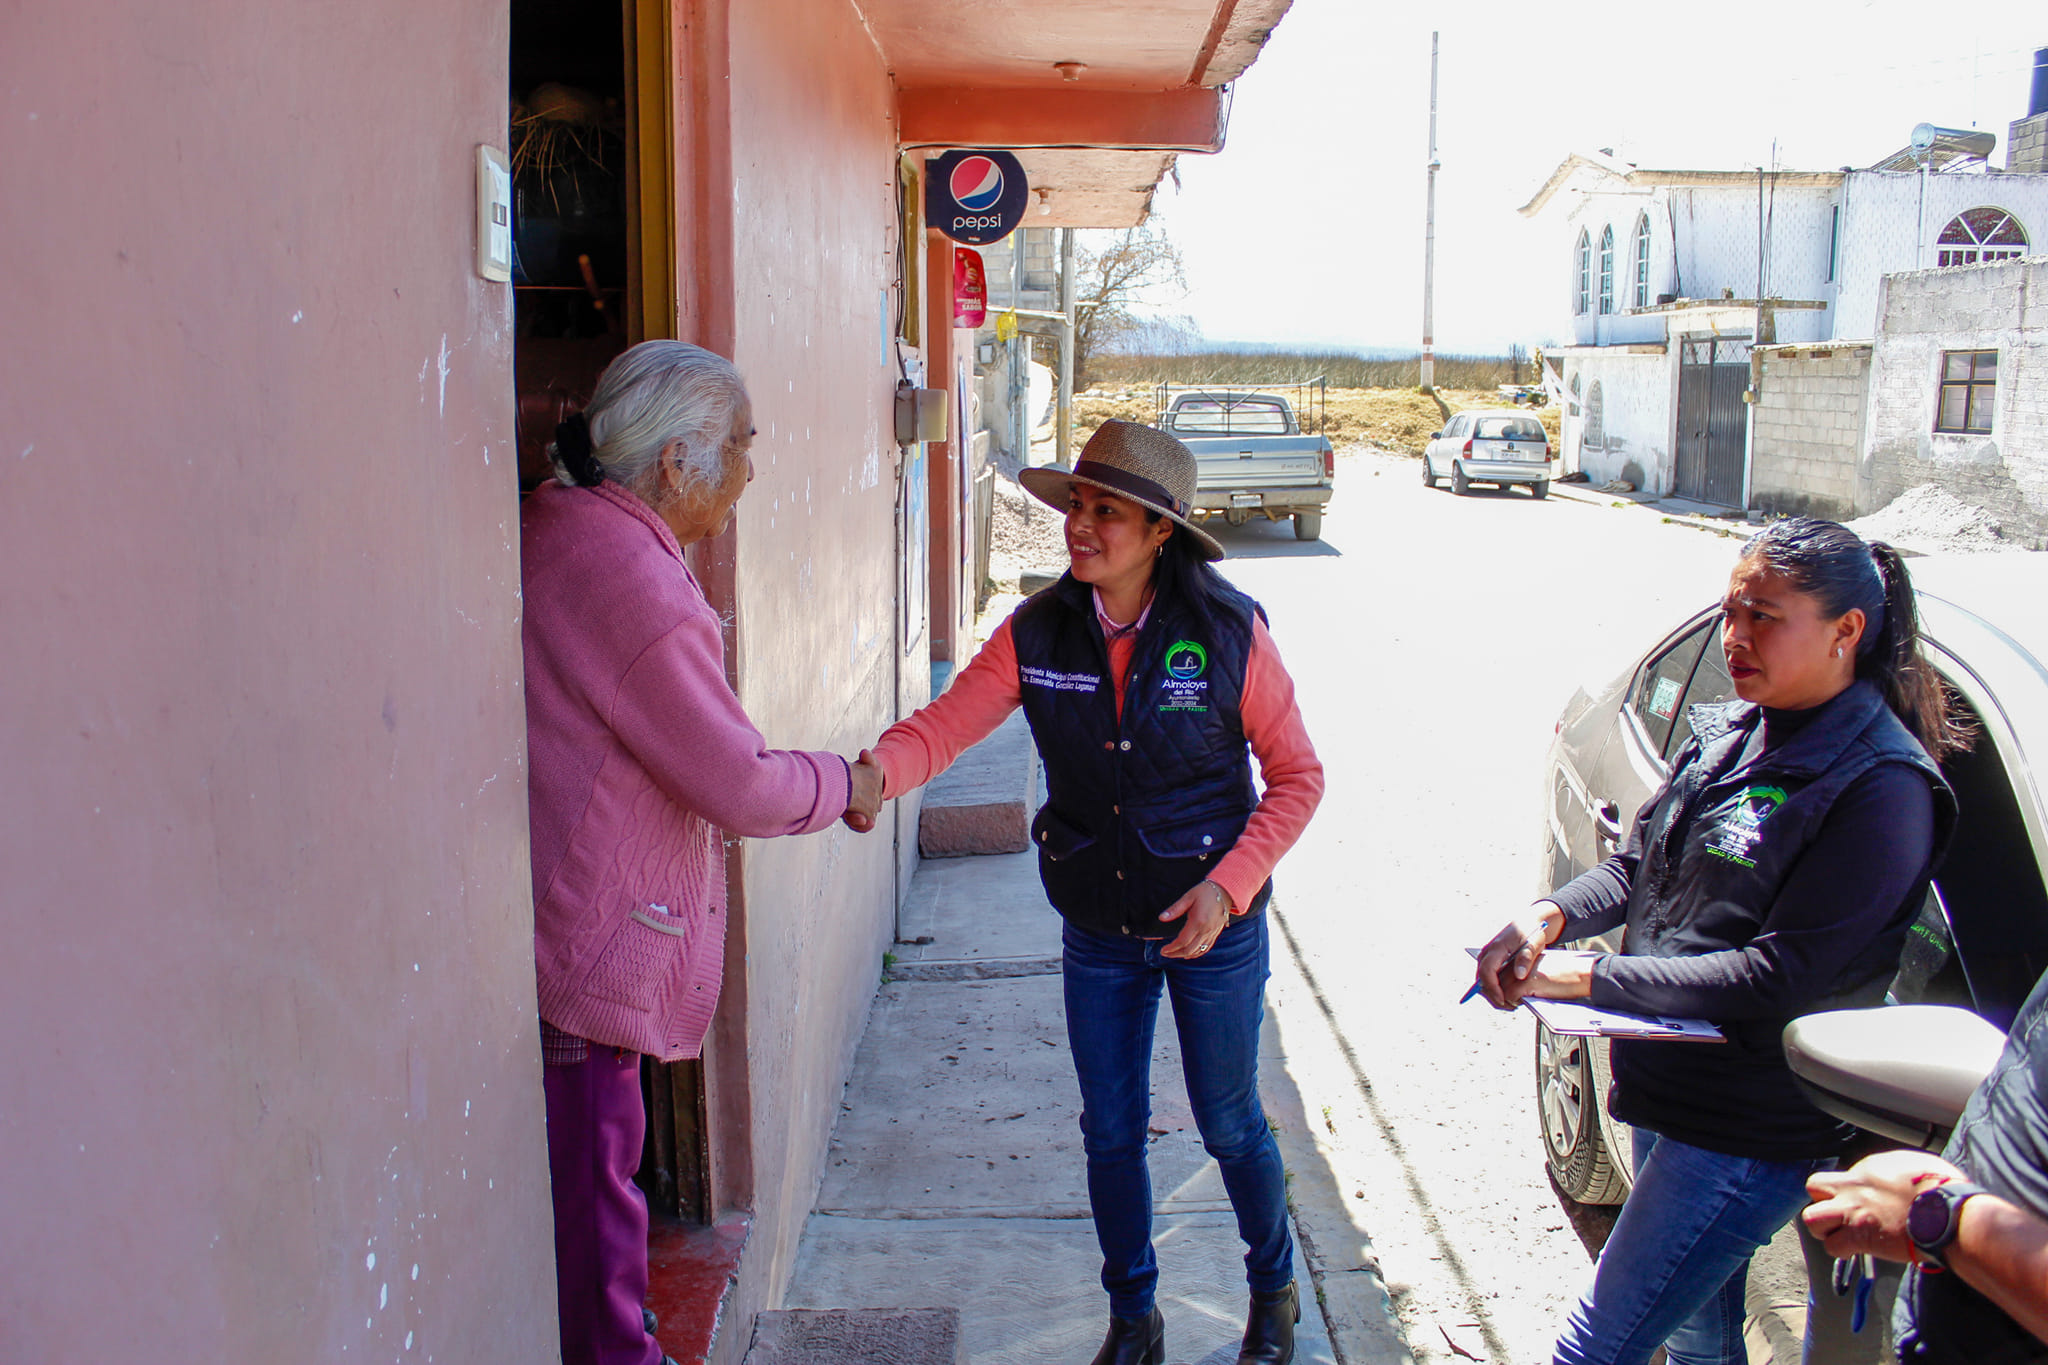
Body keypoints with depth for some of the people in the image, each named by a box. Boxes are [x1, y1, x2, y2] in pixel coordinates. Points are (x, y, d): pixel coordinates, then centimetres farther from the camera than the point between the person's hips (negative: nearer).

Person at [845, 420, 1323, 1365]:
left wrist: (1228, 887, -17)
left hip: (1214, 925, -2)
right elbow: (946, 723, -15)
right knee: (1111, 1130, 14)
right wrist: (879, 769, -38)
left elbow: (1296, 776, -8)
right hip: (1097, 932, 3)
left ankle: (1273, 1286, 43)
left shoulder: (1229, 632, -16)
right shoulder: (1036, 634, -9)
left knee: (1230, 1124, 13)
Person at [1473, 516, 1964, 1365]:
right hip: (1666, 1090, 8)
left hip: (1752, 1131, -7)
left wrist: (1589, 978, -21)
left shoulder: (1881, 787, -19)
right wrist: (1551, 916, -10)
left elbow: (1780, 976, -23)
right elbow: (1634, 866, 11)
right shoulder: (1730, 734, 4)